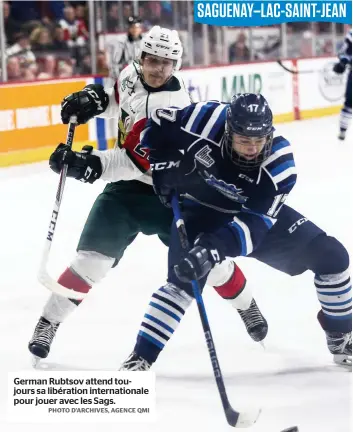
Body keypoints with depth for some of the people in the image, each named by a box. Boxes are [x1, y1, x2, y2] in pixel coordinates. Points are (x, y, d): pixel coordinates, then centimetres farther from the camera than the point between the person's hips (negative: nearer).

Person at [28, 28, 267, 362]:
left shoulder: (172, 106, -27)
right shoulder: (131, 75, -5)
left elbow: (140, 162, -33)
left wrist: (92, 165, -42)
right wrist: (93, 98, 0)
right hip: (126, 186, 4)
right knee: (93, 257, -11)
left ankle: (247, 307, 31)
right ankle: (47, 323, -3)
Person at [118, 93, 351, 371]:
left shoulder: (280, 162, -30)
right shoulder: (208, 120, -31)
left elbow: (254, 222, -35)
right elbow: (159, 122, -12)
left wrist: (214, 250, -48)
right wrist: (163, 165, -22)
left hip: (253, 213, 2)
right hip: (200, 211, -2)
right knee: (183, 281, -25)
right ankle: (140, 358, -15)